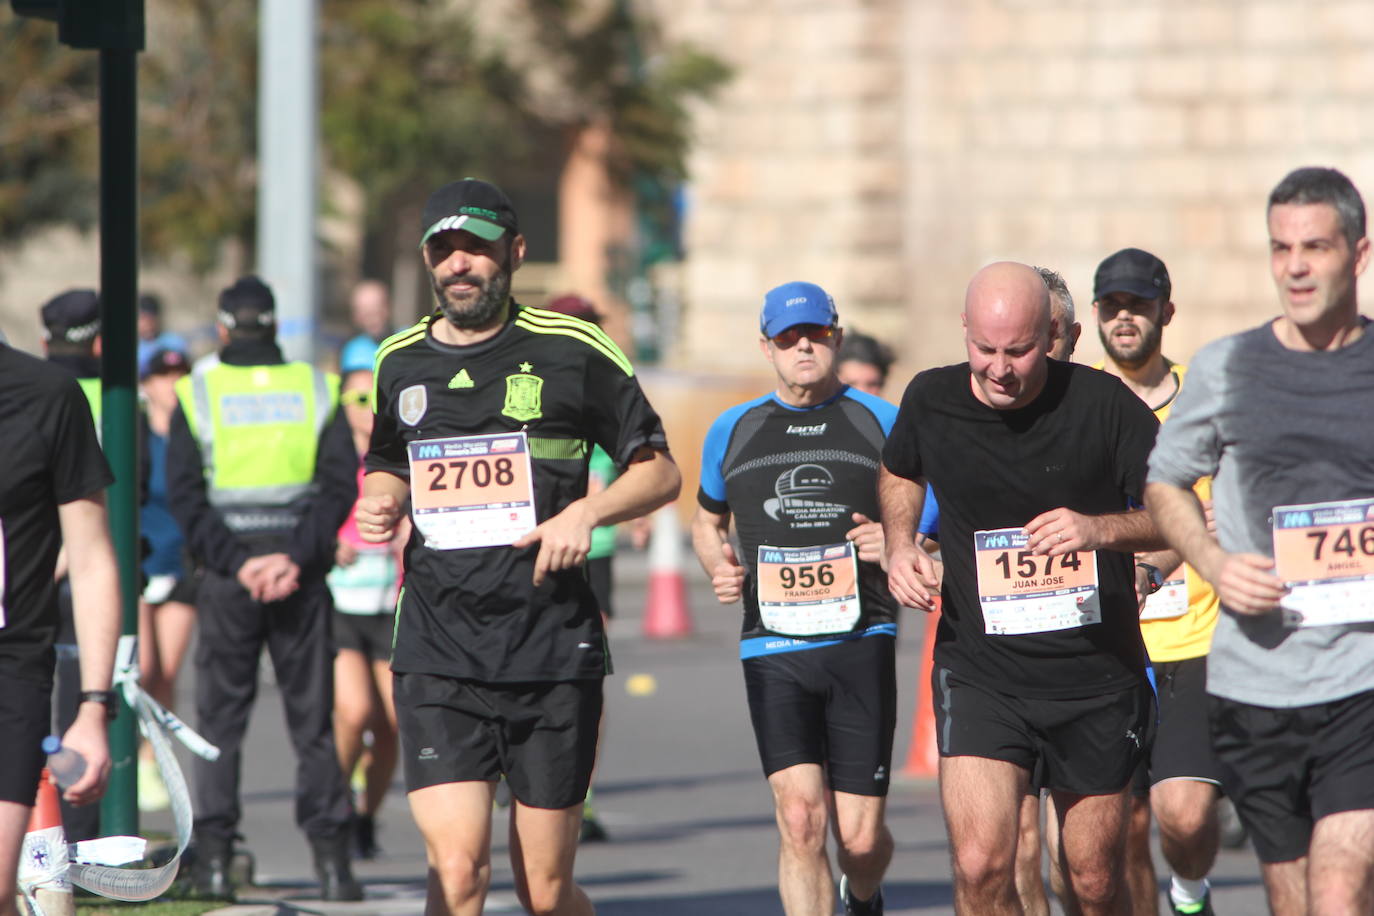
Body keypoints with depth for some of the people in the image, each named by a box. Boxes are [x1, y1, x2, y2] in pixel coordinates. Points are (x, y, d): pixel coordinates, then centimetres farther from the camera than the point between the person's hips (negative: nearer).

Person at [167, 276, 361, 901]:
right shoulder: (317, 391, 5)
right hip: (300, 576, 1)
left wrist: (235, 562, -9)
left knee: (220, 718, 6)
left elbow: (184, 495, -7)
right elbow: (341, 484, -4)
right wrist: (295, 559, -10)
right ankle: (331, 859, -1)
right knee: (312, 720, 5)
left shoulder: (197, 393, 1)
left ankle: (214, 857, 0)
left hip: (227, 574, -1)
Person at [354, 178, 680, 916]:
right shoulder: (401, 362, 11)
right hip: (437, 655, 2)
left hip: (554, 654, -1)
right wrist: (379, 503, 6)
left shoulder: (574, 352, 1)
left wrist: (587, 511, -12)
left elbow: (660, 472, 7)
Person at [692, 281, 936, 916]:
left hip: (861, 643, -1)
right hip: (772, 648, 1)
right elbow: (707, 521, 28)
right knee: (800, 817, -16)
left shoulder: (882, 423, 7)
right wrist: (720, 566, 7)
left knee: (860, 837, 0)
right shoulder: (733, 432, 13)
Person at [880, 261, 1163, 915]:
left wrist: (1099, 529, -24)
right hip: (978, 671, 1)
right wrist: (899, 546, 4)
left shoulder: (1102, 403, -10)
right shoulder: (931, 402, -2)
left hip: (1095, 678, 0)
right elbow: (899, 473, 22)